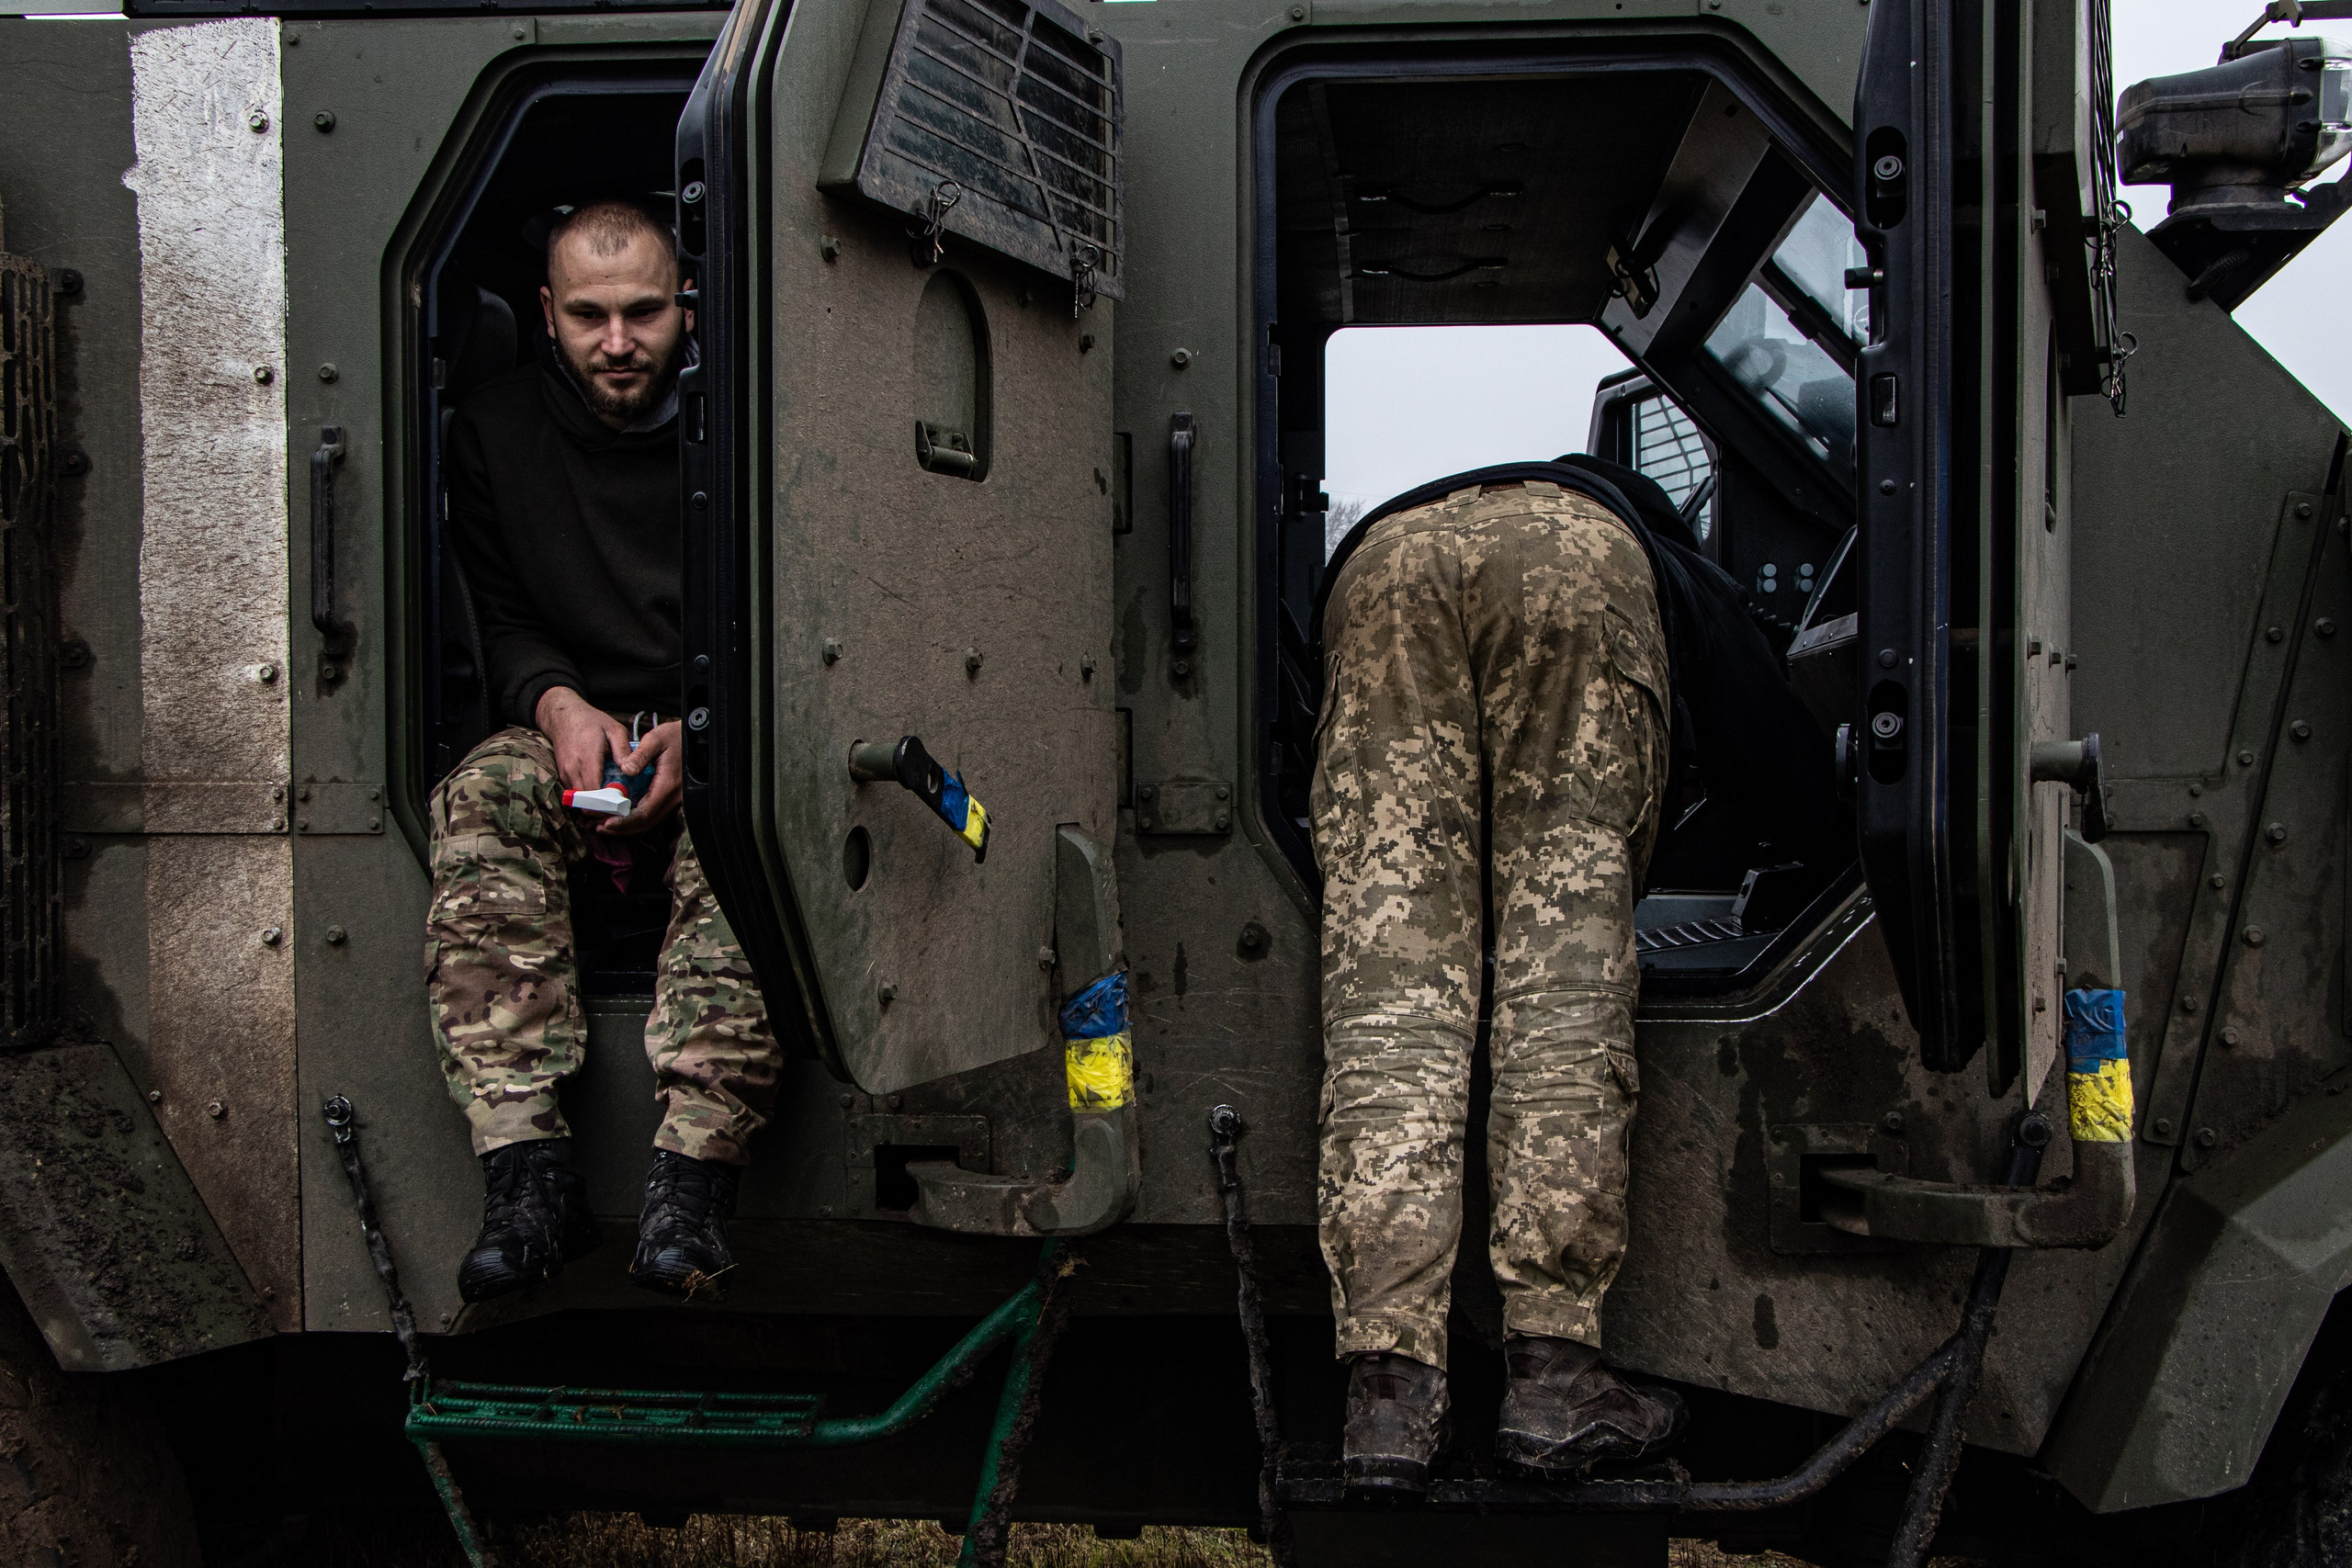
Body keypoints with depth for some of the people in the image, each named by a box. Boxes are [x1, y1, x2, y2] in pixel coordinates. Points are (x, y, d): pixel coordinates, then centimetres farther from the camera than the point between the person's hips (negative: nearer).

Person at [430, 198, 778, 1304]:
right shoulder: (493, 432, 10)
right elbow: (503, 624, 11)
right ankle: (526, 1169, -39)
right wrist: (560, 707, -12)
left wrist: (696, 733, -18)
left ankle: (693, 1177, -44)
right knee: (482, 800, -32)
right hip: (572, 727, 2)